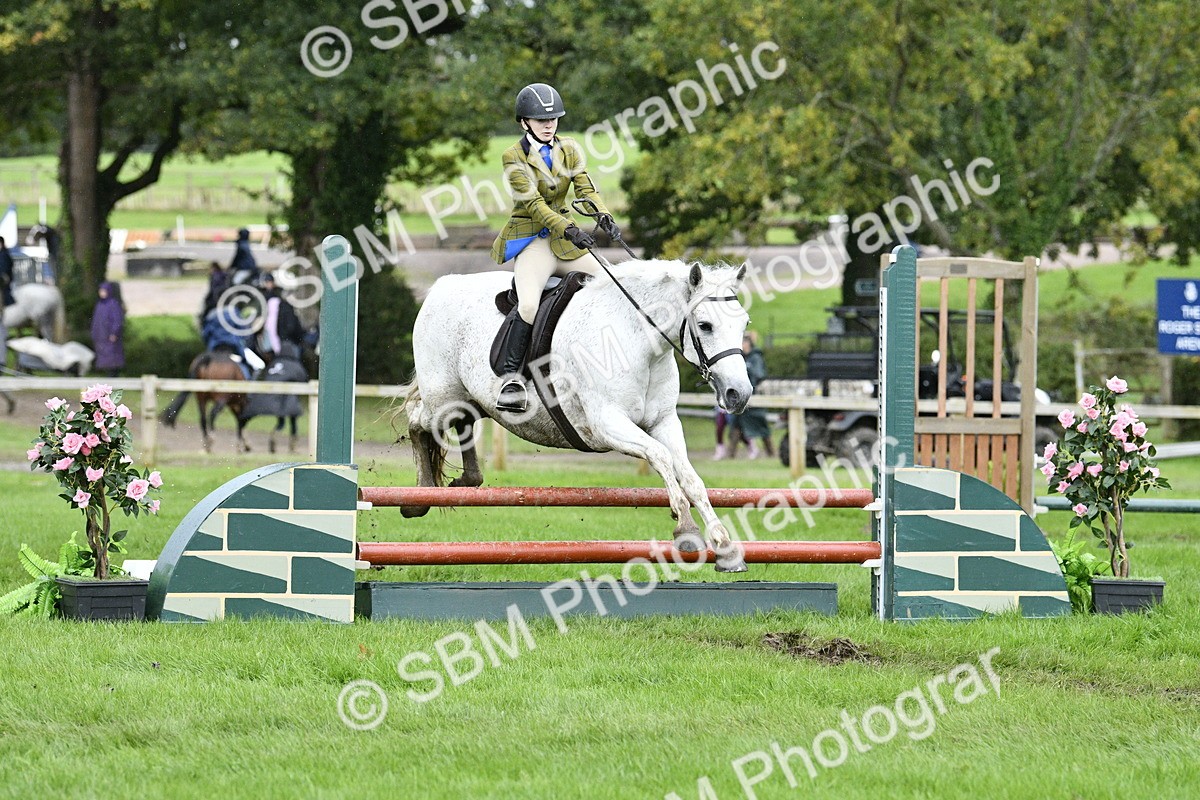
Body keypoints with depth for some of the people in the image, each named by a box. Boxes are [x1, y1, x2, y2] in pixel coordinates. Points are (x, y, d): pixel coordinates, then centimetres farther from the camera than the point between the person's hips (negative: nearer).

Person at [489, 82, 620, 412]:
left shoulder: (569, 150, 10)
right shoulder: (515, 157, -6)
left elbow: (585, 188, -1)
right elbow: (532, 203, -16)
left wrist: (603, 216, -22)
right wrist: (569, 230, -29)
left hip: (566, 238, 6)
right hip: (531, 240, -6)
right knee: (529, 303, -30)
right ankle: (512, 376, -21)